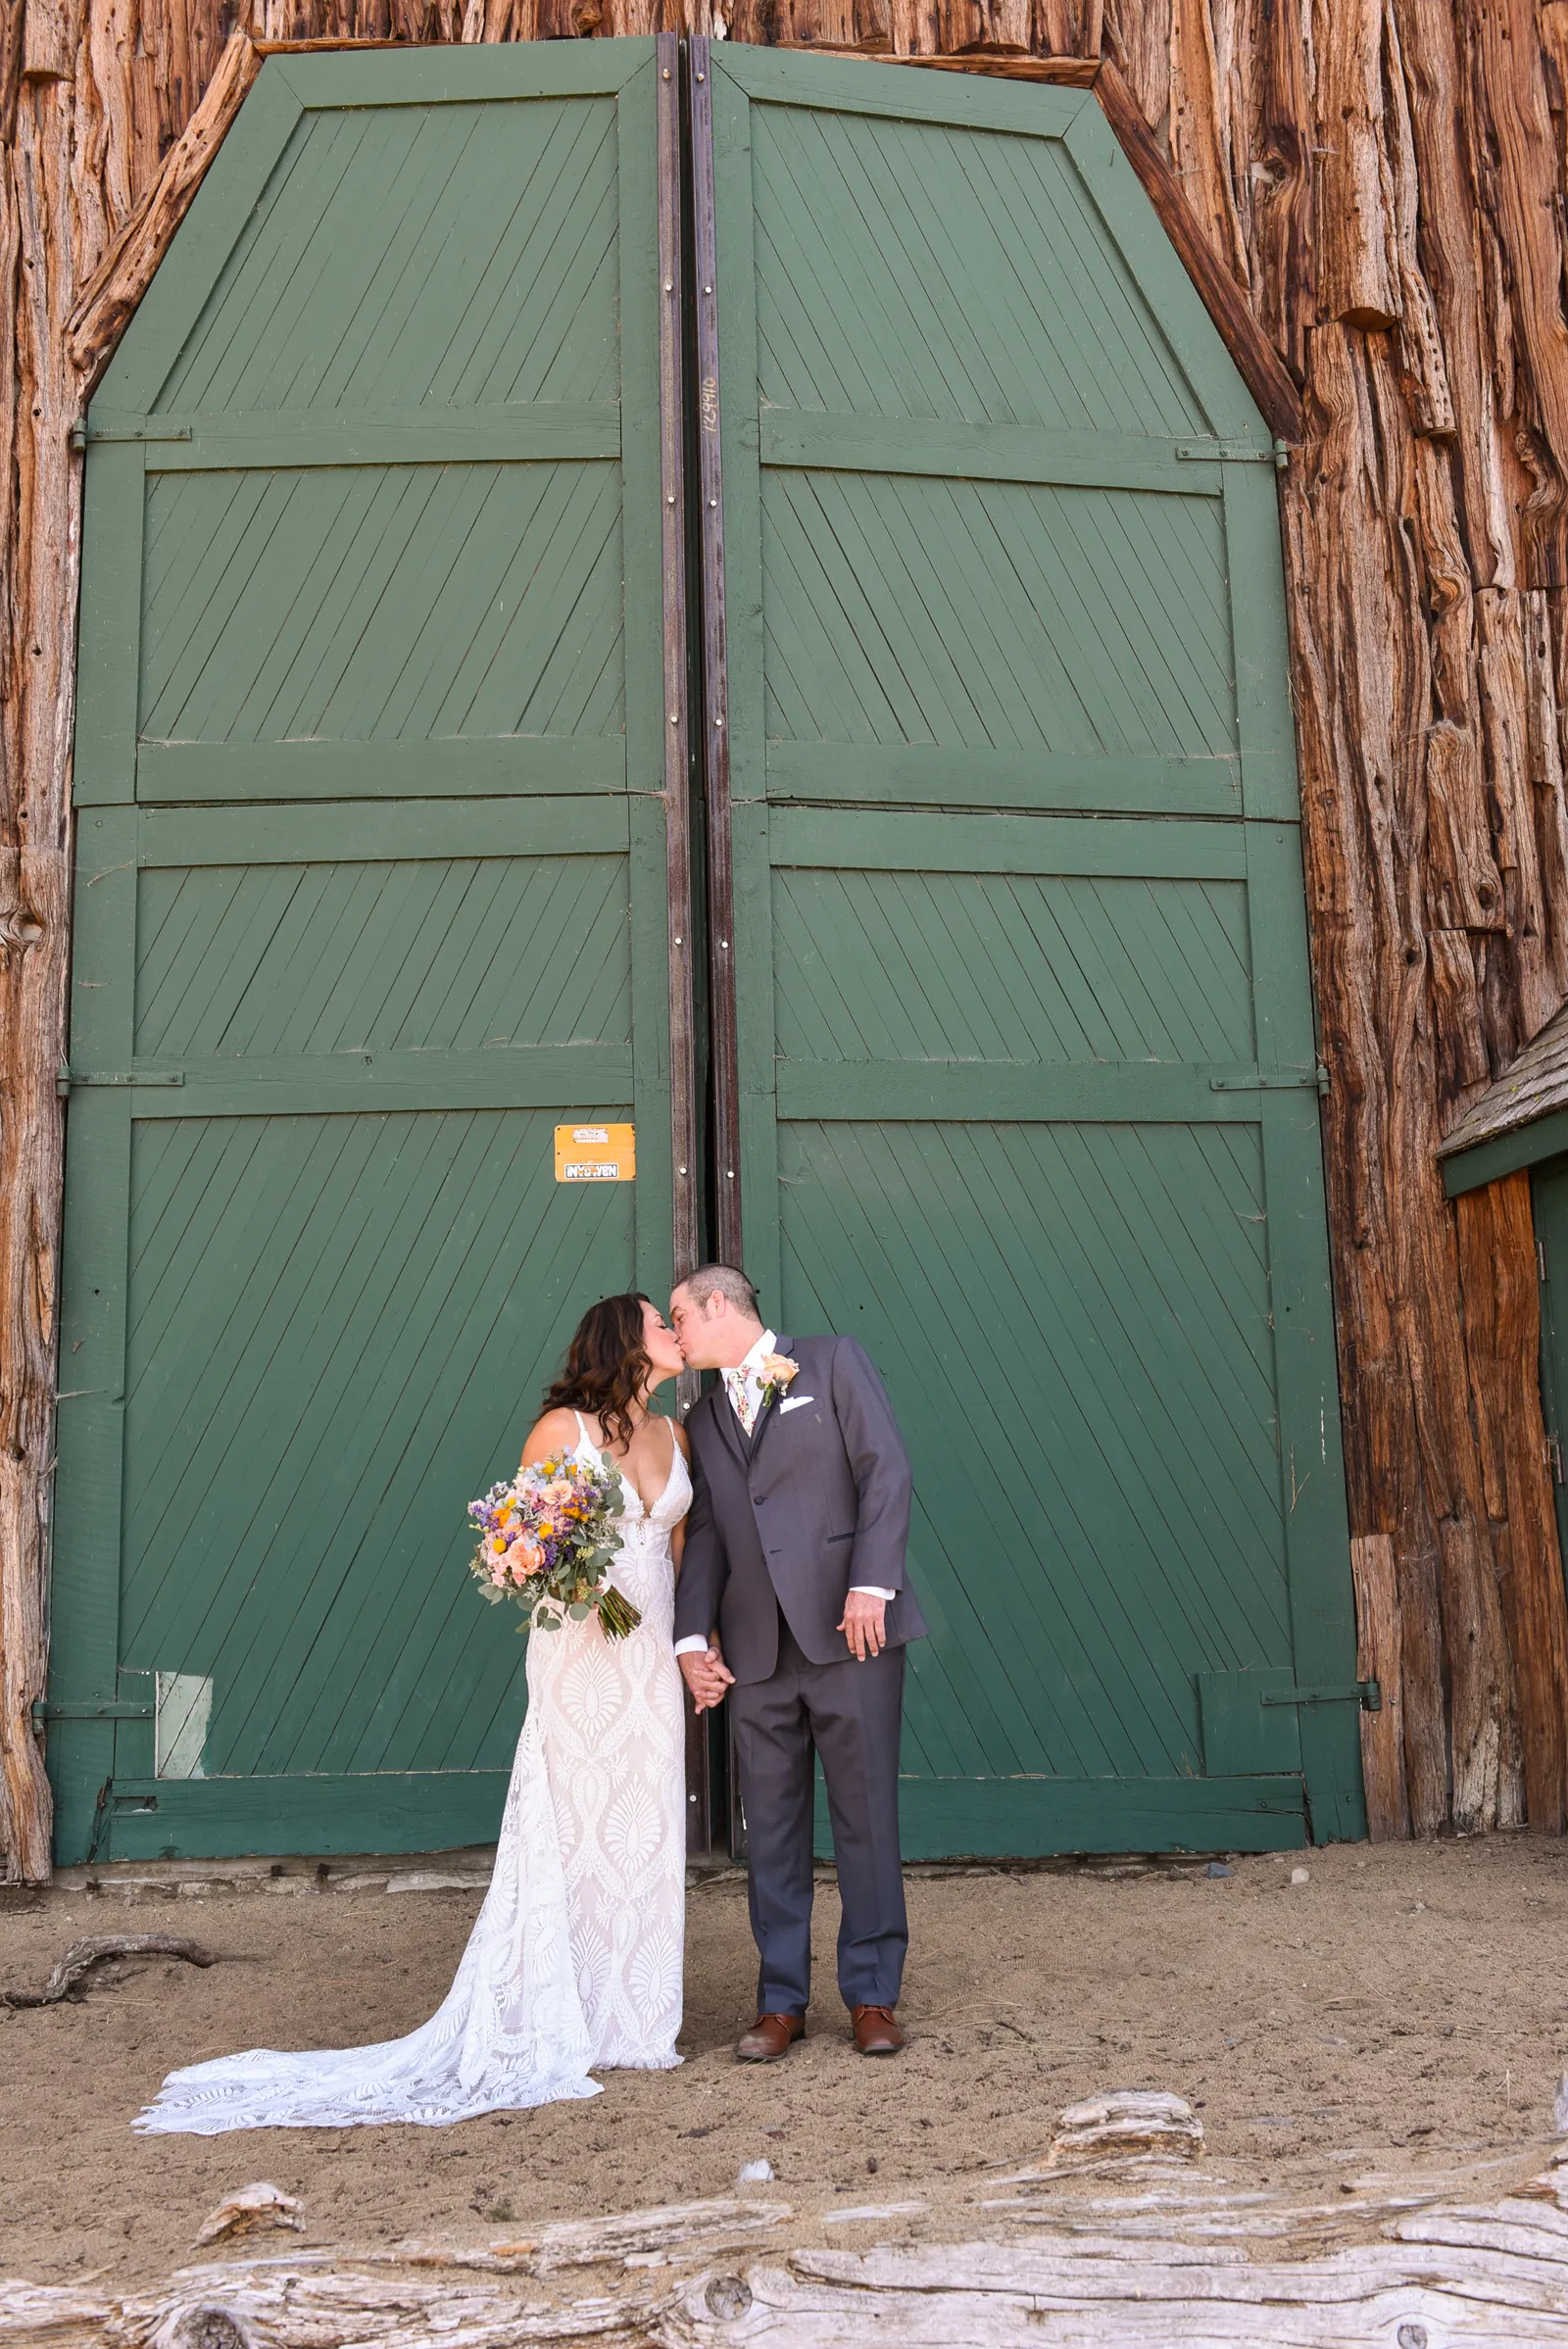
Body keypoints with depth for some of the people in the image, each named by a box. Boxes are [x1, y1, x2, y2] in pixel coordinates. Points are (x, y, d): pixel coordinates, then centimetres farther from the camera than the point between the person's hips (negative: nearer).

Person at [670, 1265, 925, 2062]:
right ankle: (781, 2002, 16)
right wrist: (693, 1637, 0)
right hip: (756, 1647, 5)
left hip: (848, 1629, -4)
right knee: (771, 1827, 7)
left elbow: (885, 1471, -5)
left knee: (866, 1814, 2)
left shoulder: (833, 1363, 4)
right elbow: (704, 1534, 13)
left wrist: (872, 1583, -15)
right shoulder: (703, 1418, 19)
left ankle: (872, 1996, 13)